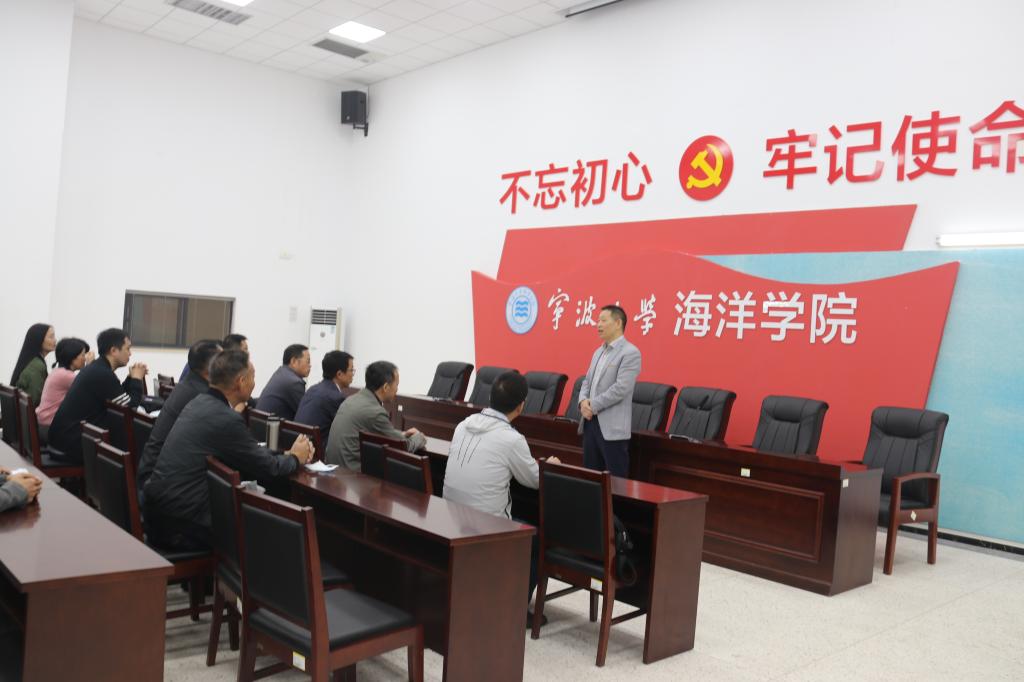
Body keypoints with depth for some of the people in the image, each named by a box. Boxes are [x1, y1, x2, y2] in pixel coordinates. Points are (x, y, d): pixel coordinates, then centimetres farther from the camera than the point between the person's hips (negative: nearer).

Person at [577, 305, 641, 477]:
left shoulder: (630, 353, -10)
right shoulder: (599, 351, 16)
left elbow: (620, 389, -19)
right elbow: (587, 381, 17)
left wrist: (593, 405, -14)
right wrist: (583, 401, -4)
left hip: (612, 427, -8)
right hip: (591, 422, 8)